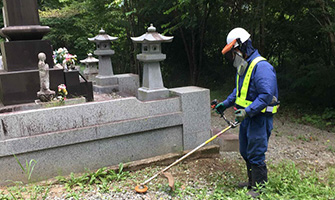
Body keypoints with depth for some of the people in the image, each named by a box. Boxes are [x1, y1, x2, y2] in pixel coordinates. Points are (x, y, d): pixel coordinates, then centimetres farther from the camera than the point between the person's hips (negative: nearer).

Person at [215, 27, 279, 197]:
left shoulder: (261, 67, -21)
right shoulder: (244, 67, 11)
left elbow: (266, 95, -27)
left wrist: (247, 111, -31)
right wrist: (226, 104, 18)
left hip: (259, 119, -10)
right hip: (247, 117, 10)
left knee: (256, 155, -1)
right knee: (246, 152, 19)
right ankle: (252, 182, 36)